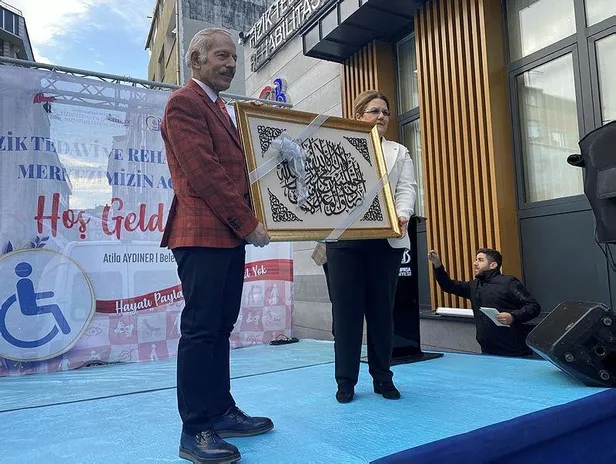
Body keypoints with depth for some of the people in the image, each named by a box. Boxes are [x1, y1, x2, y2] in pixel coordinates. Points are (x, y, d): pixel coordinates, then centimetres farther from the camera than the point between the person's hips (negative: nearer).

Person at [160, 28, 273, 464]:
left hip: (230, 233, 9)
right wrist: (248, 223, -15)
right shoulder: (184, 103, -5)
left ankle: (221, 411, 22)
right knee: (201, 328, -5)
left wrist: (246, 223, 7)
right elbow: (205, 173, -15)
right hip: (203, 234, -9)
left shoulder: (222, 108, 24)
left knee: (220, 327, 11)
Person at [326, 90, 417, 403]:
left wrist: (402, 215, -16)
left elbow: (407, 188, 4)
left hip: (386, 241, 2)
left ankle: (383, 378, 20)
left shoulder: (399, 153, 18)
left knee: (382, 310, 7)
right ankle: (346, 381, 13)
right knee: (346, 310, 1)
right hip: (344, 239, -1)